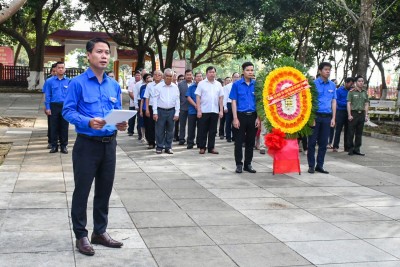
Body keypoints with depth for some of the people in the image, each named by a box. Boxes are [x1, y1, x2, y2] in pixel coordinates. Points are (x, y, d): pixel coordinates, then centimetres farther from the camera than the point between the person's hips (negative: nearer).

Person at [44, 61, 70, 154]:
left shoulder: (69, 81, 3)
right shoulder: (50, 81, 4)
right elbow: (48, 95, 4)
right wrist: (48, 108, -3)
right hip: (54, 106, 0)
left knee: (64, 127, 6)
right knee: (54, 127, 5)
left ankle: (64, 146, 15)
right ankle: (54, 146, 14)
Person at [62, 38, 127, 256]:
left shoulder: (114, 85, 9)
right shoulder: (78, 83, -8)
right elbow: (67, 111, -10)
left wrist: (121, 124, -9)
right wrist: (89, 122, -26)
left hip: (109, 144, 6)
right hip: (87, 144, -5)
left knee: (105, 190, 13)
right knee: (82, 191, 2)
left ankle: (100, 232, 27)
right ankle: (81, 235, 15)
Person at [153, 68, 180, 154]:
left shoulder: (175, 87, 5)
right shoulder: (158, 86, -1)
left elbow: (177, 101, 5)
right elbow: (155, 100, -2)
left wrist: (177, 113, 0)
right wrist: (155, 112, -7)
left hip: (171, 111, 2)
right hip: (160, 111, -2)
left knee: (170, 130, 8)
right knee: (160, 130, 2)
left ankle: (168, 147, 17)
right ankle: (159, 147, 12)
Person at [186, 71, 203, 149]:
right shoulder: (191, 87, 6)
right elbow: (188, 97, -1)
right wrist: (195, 105, -13)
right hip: (192, 110, 0)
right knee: (191, 128, 1)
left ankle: (199, 143, 13)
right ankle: (190, 143, 8)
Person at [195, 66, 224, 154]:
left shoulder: (218, 84, 9)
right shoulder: (201, 84, 0)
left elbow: (221, 98, 9)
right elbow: (198, 97, -3)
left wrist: (221, 110, 3)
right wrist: (199, 110, -10)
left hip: (215, 111, 3)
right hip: (204, 111, -3)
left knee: (213, 130, 7)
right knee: (202, 130, 3)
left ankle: (211, 147, 15)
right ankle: (202, 147, 12)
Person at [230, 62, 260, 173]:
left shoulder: (256, 85, 5)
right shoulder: (237, 84, -1)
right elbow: (234, 102, -1)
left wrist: (258, 118, 1)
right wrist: (235, 118, -8)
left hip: (253, 116, 2)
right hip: (241, 115, -2)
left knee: (250, 142, 9)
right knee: (239, 141, 2)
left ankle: (248, 164, 19)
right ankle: (239, 164, 12)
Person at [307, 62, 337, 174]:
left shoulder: (332, 85, 10)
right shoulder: (314, 83, -3)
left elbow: (334, 102, 12)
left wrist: (333, 118, 6)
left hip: (327, 117, 4)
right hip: (316, 115, -4)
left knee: (323, 143, 7)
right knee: (312, 142, 2)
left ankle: (319, 166, 16)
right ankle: (311, 165, 10)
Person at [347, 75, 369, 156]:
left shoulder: (365, 92, 13)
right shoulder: (351, 92, -1)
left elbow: (366, 104, 14)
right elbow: (348, 104, -5)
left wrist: (366, 115, 8)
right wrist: (349, 115, -12)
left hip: (361, 114, 5)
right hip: (354, 113, -5)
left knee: (359, 133, 7)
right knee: (351, 133, -2)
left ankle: (357, 149, 14)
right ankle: (351, 149, 5)